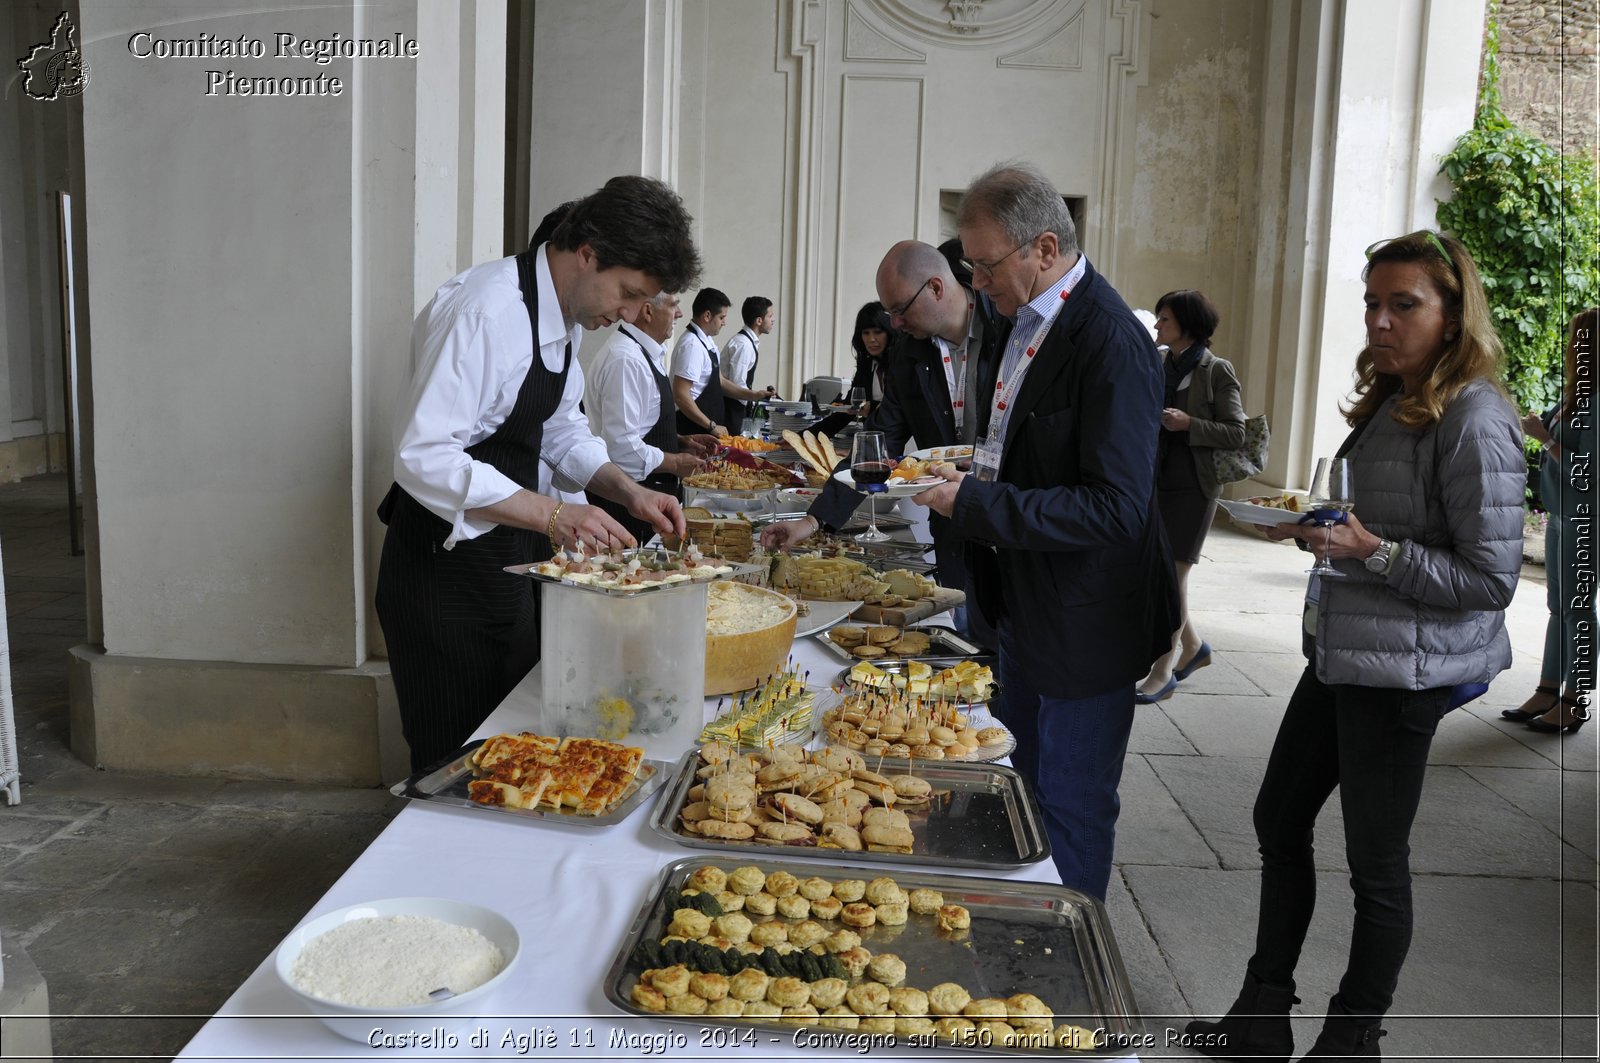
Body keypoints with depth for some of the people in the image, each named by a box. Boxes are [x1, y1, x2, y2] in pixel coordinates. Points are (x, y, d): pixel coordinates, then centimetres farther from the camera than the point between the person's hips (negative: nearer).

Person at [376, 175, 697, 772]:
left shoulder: (564, 315, 6)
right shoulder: (488, 312, -24)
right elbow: (423, 458, -29)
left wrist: (626, 491, 2)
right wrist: (550, 515, -33)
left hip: (513, 560, 9)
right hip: (447, 569, -9)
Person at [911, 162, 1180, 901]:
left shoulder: (1112, 344, -23)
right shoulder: (1024, 321, 7)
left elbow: (1115, 508, -27)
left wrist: (977, 504, -26)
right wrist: (967, 474, 3)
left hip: (1085, 628, -9)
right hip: (1025, 611, 10)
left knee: (1071, 811, 6)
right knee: (1019, 793, 22)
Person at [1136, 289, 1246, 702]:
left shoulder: (1216, 370, -8)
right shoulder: (1159, 365, 9)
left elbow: (1236, 433, -10)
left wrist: (1188, 423, -19)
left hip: (1193, 486, -6)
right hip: (1157, 479, 6)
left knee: (1172, 574, -3)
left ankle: (1164, 672, 7)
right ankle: (1192, 644, 29)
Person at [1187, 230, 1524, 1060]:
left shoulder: (1474, 419, -17)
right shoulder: (1389, 402, 11)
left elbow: (1491, 577, -18)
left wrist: (1373, 550, -23)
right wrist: (1315, 526, 4)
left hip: (1404, 669, -10)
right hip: (1339, 651, 10)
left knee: (1375, 865, 5)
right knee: (1280, 821, 16)